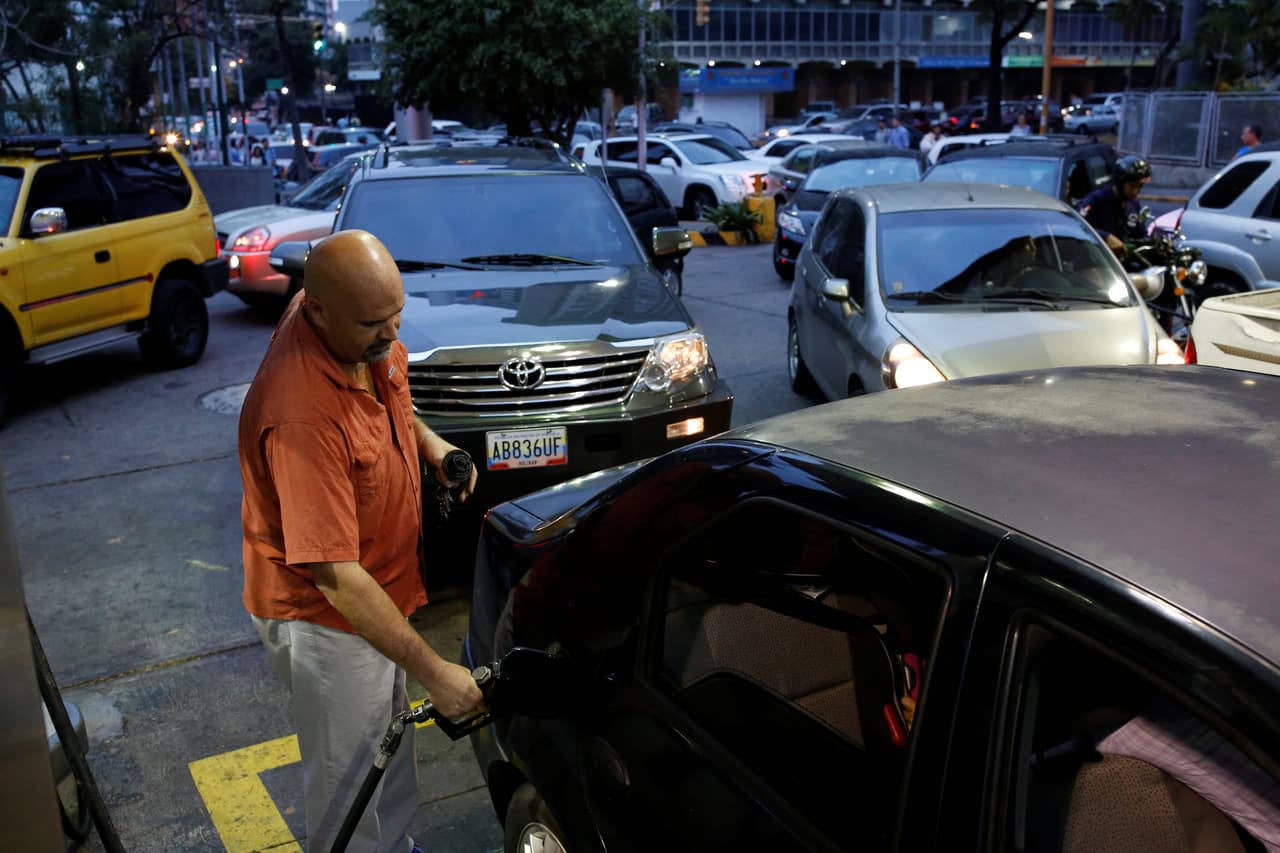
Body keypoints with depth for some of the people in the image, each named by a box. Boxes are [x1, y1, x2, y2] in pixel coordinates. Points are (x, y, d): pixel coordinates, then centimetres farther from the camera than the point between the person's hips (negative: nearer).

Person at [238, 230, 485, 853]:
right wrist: (434, 672, -33)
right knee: (351, 777, 12)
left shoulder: (363, 328, -12)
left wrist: (426, 439, -1)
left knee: (391, 740, 28)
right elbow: (334, 576, -36)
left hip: (379, 590, 9)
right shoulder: (301, 419, -38)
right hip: (321, 616, -9)